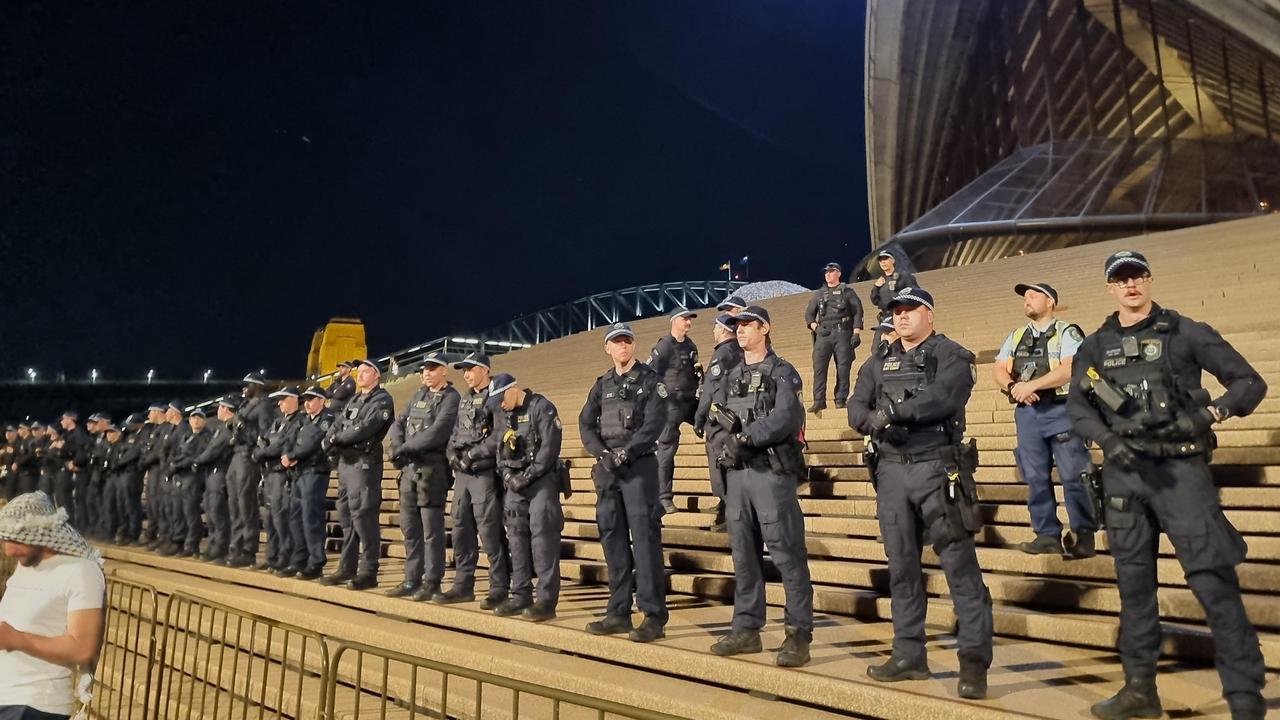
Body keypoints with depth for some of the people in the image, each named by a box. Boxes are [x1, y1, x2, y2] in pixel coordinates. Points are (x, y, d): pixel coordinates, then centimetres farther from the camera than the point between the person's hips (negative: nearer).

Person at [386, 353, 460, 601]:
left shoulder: (450, 398, -7)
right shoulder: (418, 396, 17)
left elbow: (437, 432, -19)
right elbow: (399, 424, 12)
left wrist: (405, 447, -15)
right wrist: (398, 449, -6)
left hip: (432, 469, -8)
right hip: (409, 468, 8)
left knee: (431, 529, -3)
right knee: (410, 527, 11)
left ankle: (432, 582, 5)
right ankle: (412, 580, 20)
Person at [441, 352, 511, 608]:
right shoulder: (465, 399, 20)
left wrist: (474, 454, -16)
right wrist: (452, 453, 3)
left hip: (485, 473, -8)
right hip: (462, 473, 8)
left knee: (489, 531, -8)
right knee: (461, 529, 11)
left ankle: (500, 587, 0)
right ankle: (463, 585, 20)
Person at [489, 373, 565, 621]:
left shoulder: (542, 408, -8)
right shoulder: (501, 414, 14)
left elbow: (550, 447, -14)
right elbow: (500, 449, 17)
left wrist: (529, 475, -14)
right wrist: (507, 475, 0)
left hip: (542, 480, -7)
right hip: (516, 481, 7)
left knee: (542, 536, -10)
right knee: (516, 536, 7)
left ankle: (547, 599, -8)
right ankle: (521, 595, 15)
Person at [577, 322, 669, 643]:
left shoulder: (650, 380, 1)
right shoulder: (602, 385, 16)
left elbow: (654, 423, -10)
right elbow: (585, 423, 9)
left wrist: (625, 453, -17)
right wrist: (602, 454, -7)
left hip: (639, 465, -5)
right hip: (607, 469, 6)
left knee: (644, 537, -9)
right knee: (613, 538, 7)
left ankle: (654, 616, -5)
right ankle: (619, 613, 15)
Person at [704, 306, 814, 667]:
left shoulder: (783, 374, 0)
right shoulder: (729, 378, 18)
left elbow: (785, 418, -15)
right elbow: (713, 424, 10)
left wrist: (745, 437, -16)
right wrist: (726, 439, -10)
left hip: (772, 472, -6)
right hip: (736, 473, 6)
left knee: (786, 553, -6)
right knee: (744, 554, 10)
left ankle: (799, 633, 0)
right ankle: (747, 628, 18)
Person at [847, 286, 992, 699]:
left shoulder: (951, 356, -1)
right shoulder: (878, 365, 16)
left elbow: (941, 398, -20)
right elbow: (856, 409, 3)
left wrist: (893, 410, -22)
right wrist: (873, 422, -18)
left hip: (937, 468, -5)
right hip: (892, 471, 6)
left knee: (959, 565, -6)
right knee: (902, 567, 10)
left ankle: (974, 660, 0)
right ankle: (909, 655, 19)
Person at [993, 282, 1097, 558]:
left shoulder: (1067, 332, -1)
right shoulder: (1016, 337, 17)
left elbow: (1069, 369, -16)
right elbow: (998, 369, 10)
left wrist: (1031, 385, -18)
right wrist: (1013, 386, -11)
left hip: (1061, 411, -6)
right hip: (1026, 413, 6)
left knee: (1073, 476, -5)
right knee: (1035, 477, 6)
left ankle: (1083, 535, 3)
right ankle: (1048, 535, 12)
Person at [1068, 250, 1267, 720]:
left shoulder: (1185, 333, 2)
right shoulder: (1094, 348, 10)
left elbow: (1250, 382, 2)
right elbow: (1077, 409, 6)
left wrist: (1214, 411, -17)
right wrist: (1109, 440, -13)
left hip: (1181, 469, -3)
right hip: (1123, 474, 4)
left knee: (1213, 580, -8)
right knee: (1133, 582, 10)